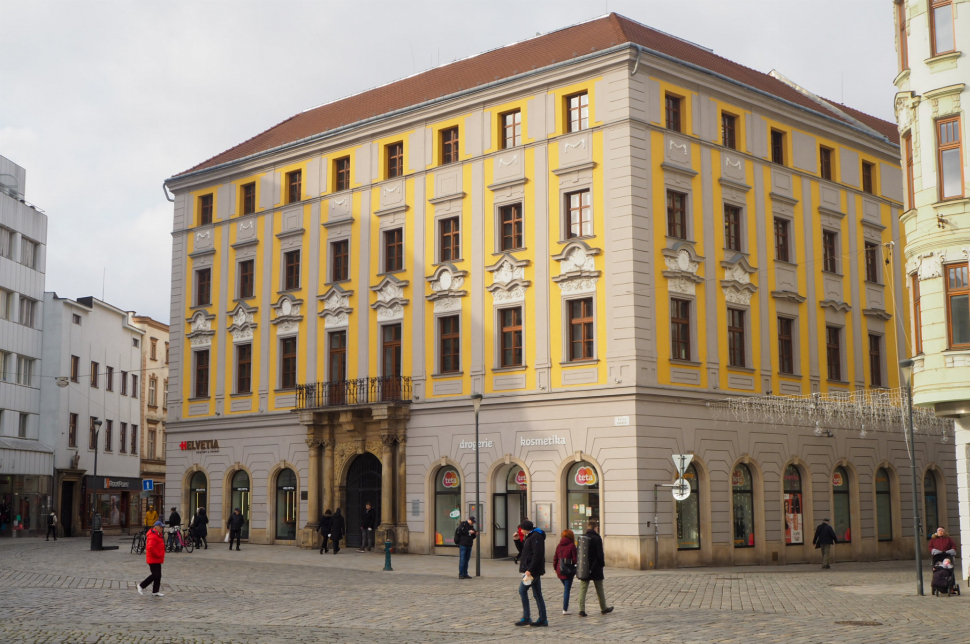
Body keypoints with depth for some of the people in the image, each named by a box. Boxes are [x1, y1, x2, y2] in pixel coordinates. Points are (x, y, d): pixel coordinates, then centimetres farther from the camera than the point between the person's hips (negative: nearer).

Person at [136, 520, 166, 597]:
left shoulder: (158, 535, 15)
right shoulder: (153, 536, -20)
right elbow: (150, 548, -31)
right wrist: (158, 555, -23)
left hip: (157, 560, 10)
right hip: (153, 560, -10)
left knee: (158, 575, 10)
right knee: (155, 575, -8)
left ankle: (155, 592, 14)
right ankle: (142, 586, 5)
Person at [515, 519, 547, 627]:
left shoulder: (536, 537, -15)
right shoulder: (531, 536, 17)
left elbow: (537, 555, -23)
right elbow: (524, 550, 27)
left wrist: (530, 570, -25)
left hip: (533, 570, -10)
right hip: (534, 570, 10)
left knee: (522, 590, -7)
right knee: (537, 594, 9)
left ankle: (526, 617, -7)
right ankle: (542, 619, 11)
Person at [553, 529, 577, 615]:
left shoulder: (559, 546, 7)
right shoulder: (572, 546, -8)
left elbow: (555, 558, 10)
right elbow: (575, 559, -9)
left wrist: (555, 568, 19)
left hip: (559, 570, 5)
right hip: (569, 570, -5)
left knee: (566, 588, 21)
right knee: (567, 589, -1)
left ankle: (565, 607, 19)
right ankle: (565, 609, -2)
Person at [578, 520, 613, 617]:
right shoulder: (597, 539, -13)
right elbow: (600, 554, -15)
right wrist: (602, 563, 1)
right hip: (595, 568, -4)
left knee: (583, 589, 2)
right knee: (599, 589, 11)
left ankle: (582, 610, -7)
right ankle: (603, 608, 24)